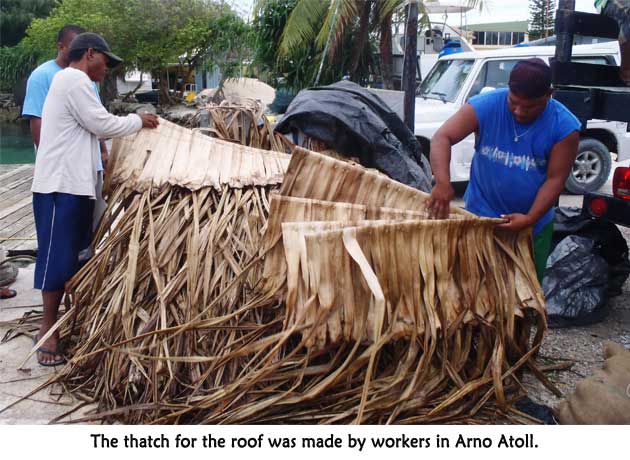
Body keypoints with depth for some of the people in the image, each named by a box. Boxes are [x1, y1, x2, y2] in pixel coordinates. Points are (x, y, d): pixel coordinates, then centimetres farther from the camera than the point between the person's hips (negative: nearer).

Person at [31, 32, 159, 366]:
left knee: (69, 255, 13)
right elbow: (102, 125, -13)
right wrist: (138, 120, 1)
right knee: (57, 255, -5)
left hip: (72, 183, 10)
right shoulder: (75, 80, -11)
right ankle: (49, 329, 2)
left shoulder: (69, 80, 22)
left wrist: (132, 124, 12)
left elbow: (89, 129, 18)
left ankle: (62, 320, 21)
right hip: (60, 185, -10)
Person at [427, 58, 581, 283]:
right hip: (480, 217, -1)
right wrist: (442, 182, -39)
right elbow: (442, 138, -23)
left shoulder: (565, 126, -15)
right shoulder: (486, 106, -17)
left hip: (533, 225, 1)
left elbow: (555, 179, -14)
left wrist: (530, 218, -26)